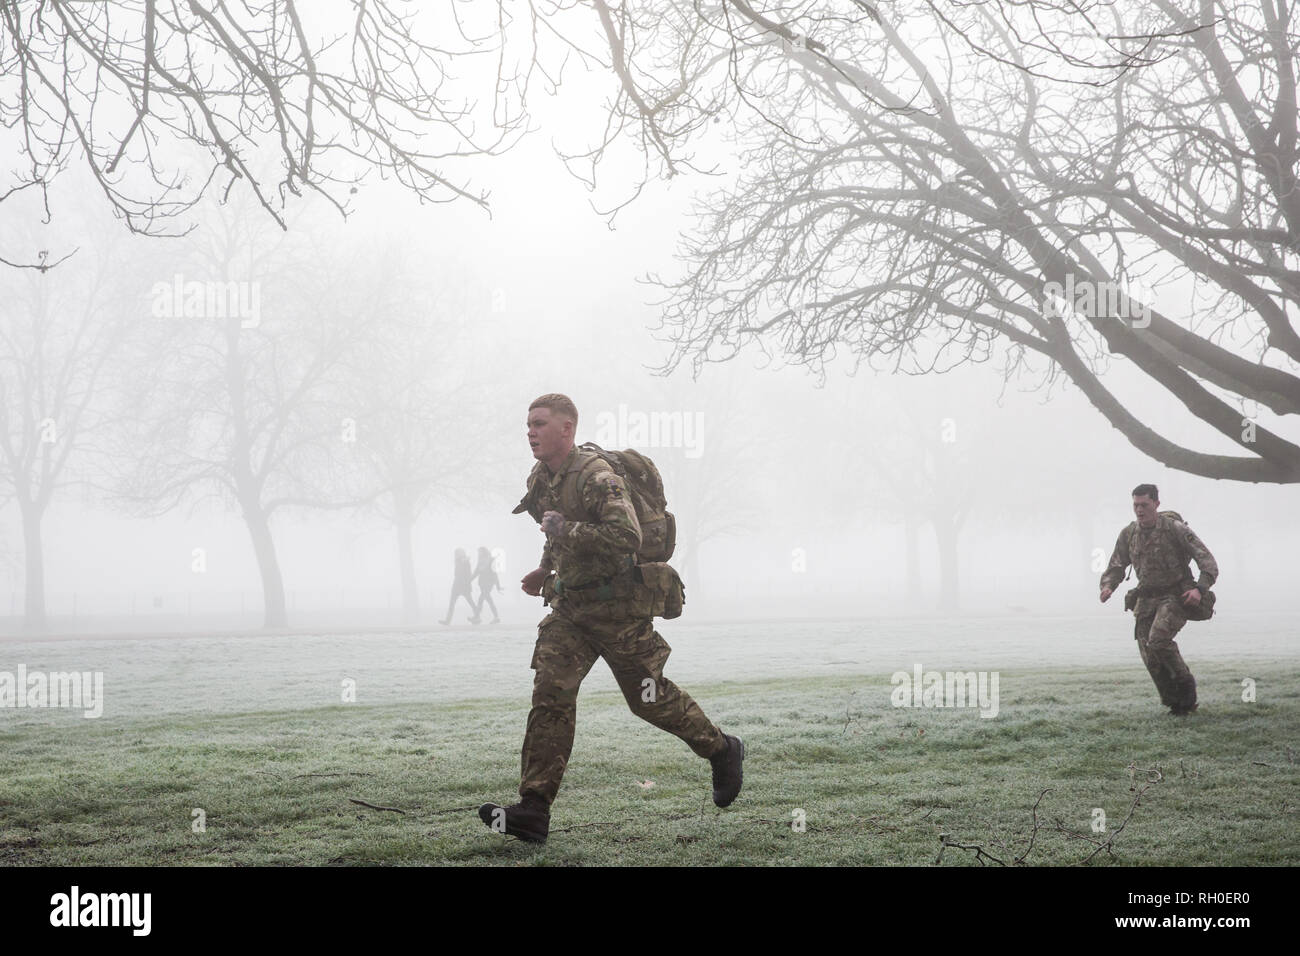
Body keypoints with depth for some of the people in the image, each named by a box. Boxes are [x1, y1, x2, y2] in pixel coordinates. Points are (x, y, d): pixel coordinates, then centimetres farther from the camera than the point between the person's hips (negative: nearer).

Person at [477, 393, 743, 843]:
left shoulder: (596, 477, -21)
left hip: (615, 605, -7)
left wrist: (562, 528, -28)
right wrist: (546, 569, 24)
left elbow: (627, 536, -35)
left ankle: (722, 750, 30)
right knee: (550, 694, -7)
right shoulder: (541, 480, 8)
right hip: (569, 607, 7)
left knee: (650, 698, 5)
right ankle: (533, 810, -11)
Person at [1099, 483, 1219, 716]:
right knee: (1150, 658, -3)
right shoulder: (1128, 534, 2)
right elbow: (1116, 567, 10)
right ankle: (1177, 704, 13)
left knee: (1158, 640, -27)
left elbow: (1208, 562, -14)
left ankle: (1185, 683, -4)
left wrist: (1200, 589, -30)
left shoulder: (1175, 529, -13)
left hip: (1176, 598, -5)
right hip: (1146, 599, 5)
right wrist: (1108, 587, -12)